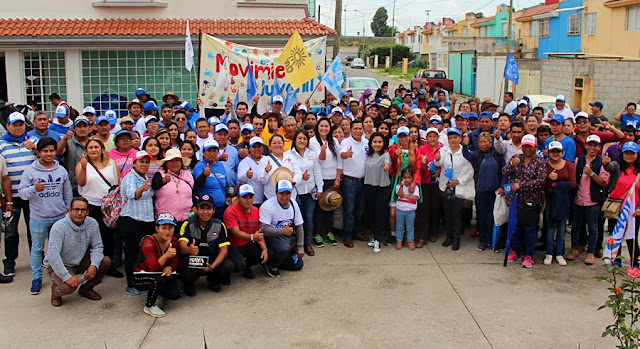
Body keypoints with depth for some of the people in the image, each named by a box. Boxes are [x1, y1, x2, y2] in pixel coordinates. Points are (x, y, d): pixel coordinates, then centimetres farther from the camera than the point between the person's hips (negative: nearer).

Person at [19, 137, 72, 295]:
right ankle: (36, 278, 18)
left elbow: (67, 193, 13)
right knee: (37, 249, 7)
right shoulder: (30, 171, -3)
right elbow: (22, 192, -7)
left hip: (59, 217, 2)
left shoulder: (61, 170, 6)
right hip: (38, 218, -2)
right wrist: (34, 189, -25)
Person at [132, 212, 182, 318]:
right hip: (142, 277, -5)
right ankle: (149, 306, -9)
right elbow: (153, 267, -33)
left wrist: (169, 268, -21)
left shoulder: (173, 241, -5)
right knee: (159, 280, -37)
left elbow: (175, 262, 3)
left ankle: (156, 290, 16)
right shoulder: (148, 242, -23)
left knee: (176, 294, -19)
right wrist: (166, 255, -50)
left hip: (162, 274, 5)